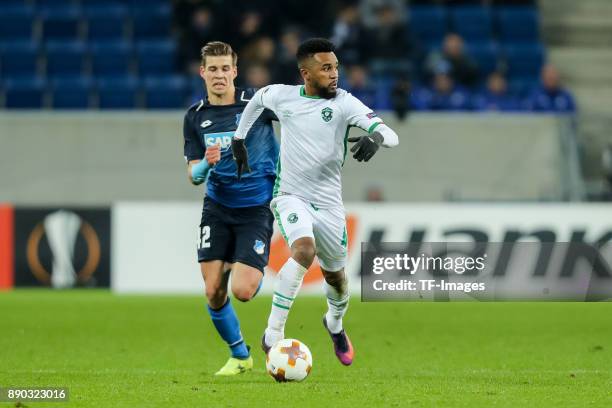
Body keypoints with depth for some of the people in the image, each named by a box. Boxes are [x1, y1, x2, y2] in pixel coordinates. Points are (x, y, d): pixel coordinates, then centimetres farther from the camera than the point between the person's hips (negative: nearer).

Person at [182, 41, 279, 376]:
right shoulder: (195, 117, 1)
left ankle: (258, 272, 20)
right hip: (217, 208, 3)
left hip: (256, 208, -3)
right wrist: (206, 163, -20)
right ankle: (239, 355, 20)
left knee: (242, 291, -17)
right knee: (214, 292, -3)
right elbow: (194, 175, 2)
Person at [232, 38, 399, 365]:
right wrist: (239, 138, 21)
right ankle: (273, 335, -26)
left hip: (328, 203, 2)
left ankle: (335, 324, 52)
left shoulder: (344, 103, -10)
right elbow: (256, 99, 21)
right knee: (304, 249, -31)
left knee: (335, 275, 16)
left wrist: (376, 136, -43)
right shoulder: (282, 96, -5)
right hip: (290, 196, -2)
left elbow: (390, 135, -21)